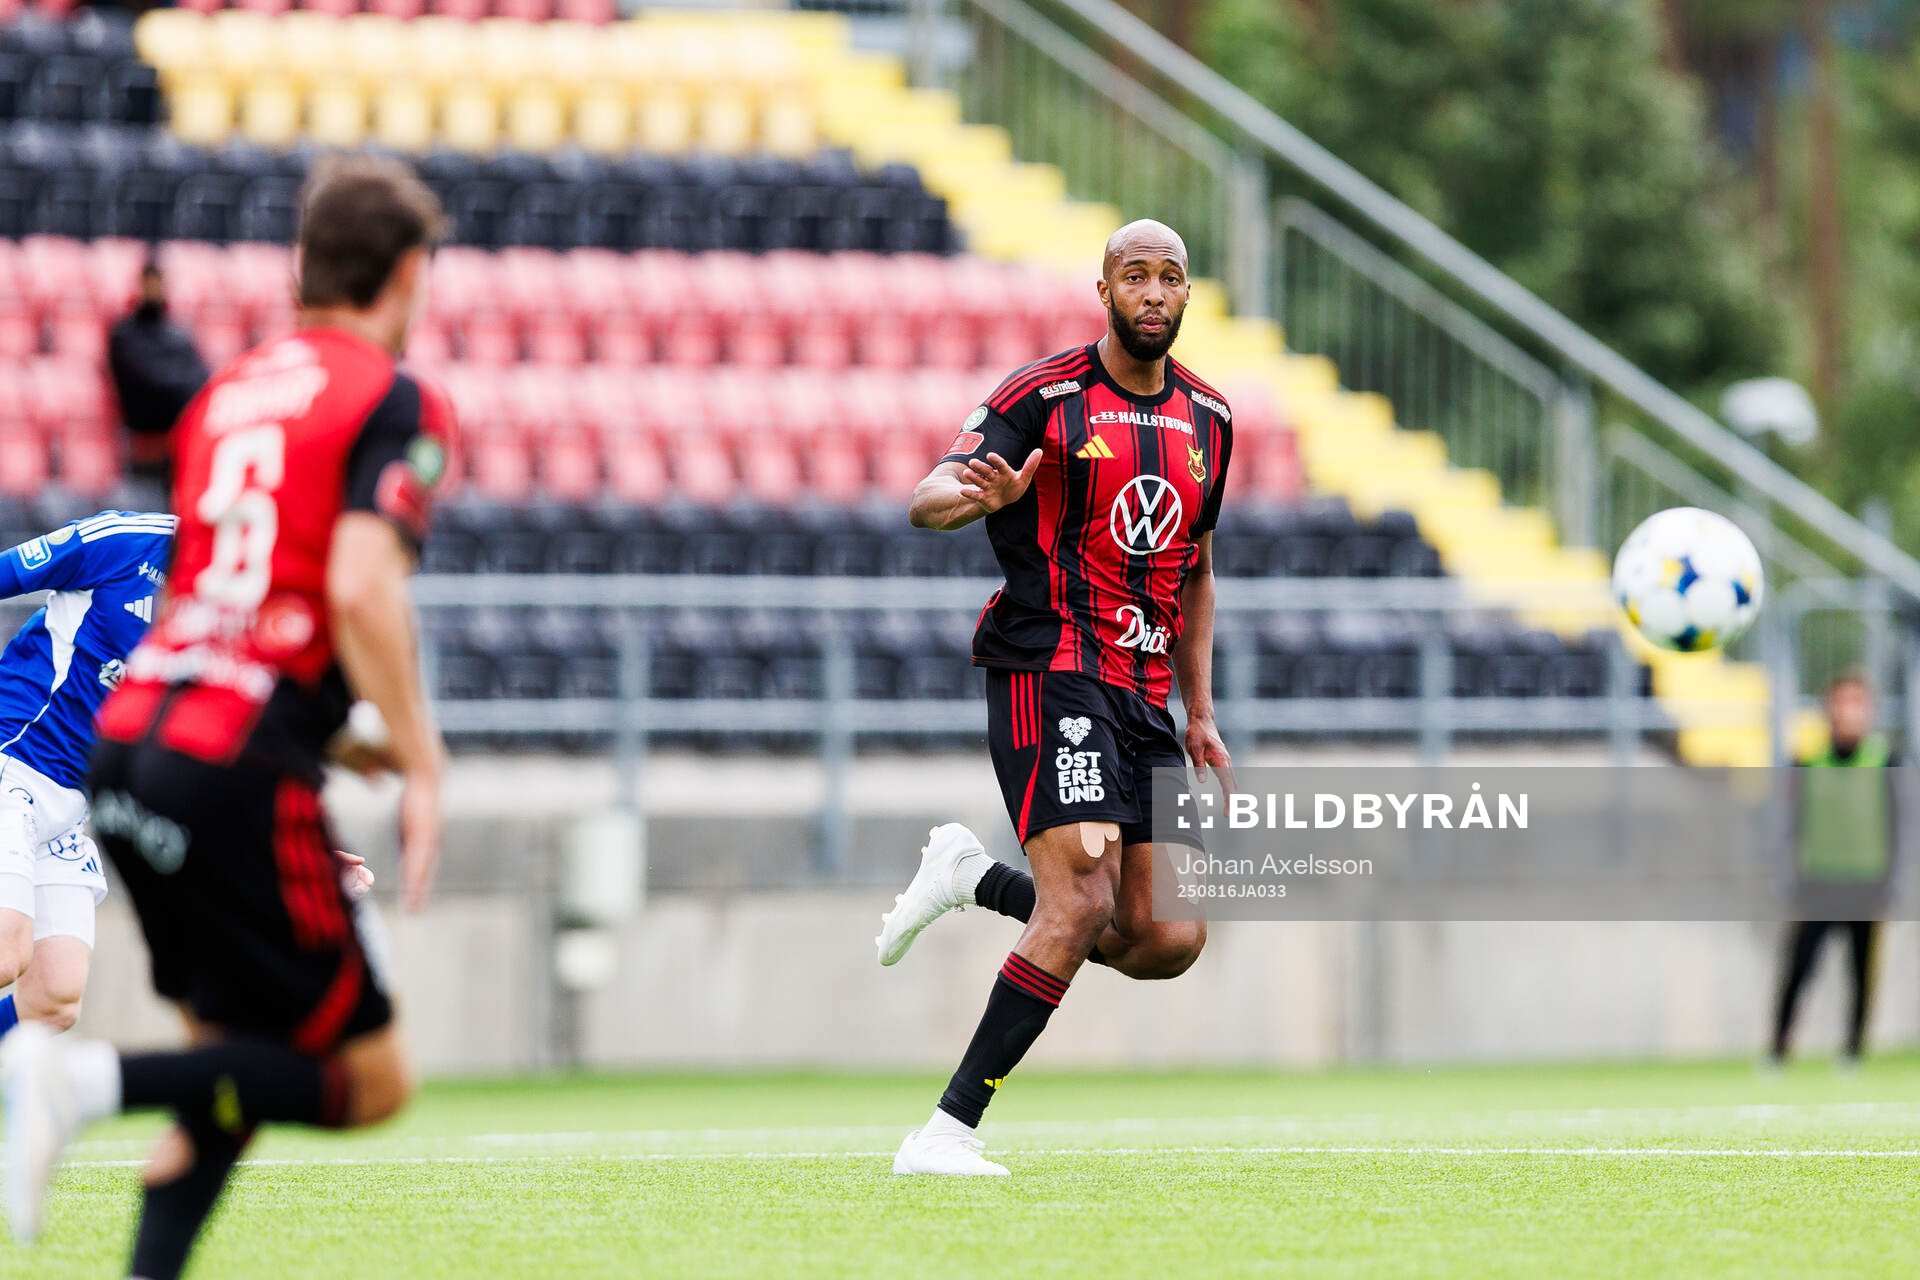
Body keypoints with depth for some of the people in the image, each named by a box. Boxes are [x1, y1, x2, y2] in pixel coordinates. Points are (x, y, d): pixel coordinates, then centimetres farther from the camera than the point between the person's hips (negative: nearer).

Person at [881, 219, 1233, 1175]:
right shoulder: (1046, 397, -5)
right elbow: (928, 500, -15)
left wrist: (1200, 715, 19)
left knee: (1167, 940, -1)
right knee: (1084, 899, -22)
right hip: (1050, 670, -7)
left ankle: (977, 880, 21)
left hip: (1143, 696, 7)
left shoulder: (1207, 420, 14)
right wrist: (981, 495, -39)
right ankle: (947, 1131, -19)